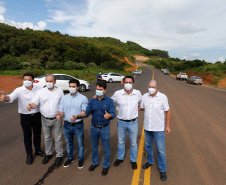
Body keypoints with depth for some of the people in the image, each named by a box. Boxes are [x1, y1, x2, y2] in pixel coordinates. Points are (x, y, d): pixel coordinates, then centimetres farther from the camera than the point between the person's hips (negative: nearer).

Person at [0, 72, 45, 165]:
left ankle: (38, 150, 42)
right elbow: (11, 97, -30)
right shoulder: (19, 90, -13)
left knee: (37, 134, 19)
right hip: (25, 117, -1)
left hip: (37, 115, 2)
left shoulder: (38, 89, -6)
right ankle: (29, 154, 33)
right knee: (27, 136, 13)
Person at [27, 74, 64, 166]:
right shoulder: (41, 91, -2)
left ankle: (59, 155, 25)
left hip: (56, 119, -1)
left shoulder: (59, 91, -2)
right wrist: (31, 105, -33)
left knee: (58, 138, 8)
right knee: (47, 138, 17)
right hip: (45, 119, 2)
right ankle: (48, 154, 38)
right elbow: (35, 103, -10)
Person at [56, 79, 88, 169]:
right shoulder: (64, 98, 3)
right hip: (67, 125, 3)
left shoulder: (83, 98, -8)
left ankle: (80, 159, 36)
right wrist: (59, 115, -20)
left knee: (80, 144, 12)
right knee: (69, 143, 21)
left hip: (78, 125, -3)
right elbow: (61, 110, 3)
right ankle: (70, 158, 44)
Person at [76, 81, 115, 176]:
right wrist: (81, 115, -28)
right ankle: (95, 162, 46)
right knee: (94, 147, 21)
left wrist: (109, 115, -41)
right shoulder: (92, 100, -1)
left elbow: (113, 114, -18)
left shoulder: (109, 101, -10)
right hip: (94, 128, 3)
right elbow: (87, 112, -6)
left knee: (106, 149, 12)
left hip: (104, 128, -3)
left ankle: (106, 165, 36)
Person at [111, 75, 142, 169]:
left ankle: (133, 160, 36)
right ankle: (120, 158, 41)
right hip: (121, 122, 0)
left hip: (133, 122, 0)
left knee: (133, 143, 14)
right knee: (120, 142, 18)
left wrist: (138, 108, 7)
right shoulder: (117, 94, -11)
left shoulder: (138, 93, -6)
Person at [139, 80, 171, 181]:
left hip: (158, 128, -4)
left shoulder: (162, 97, -11)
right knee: (148, 146, 21)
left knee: (160, 150, 5)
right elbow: (141, 108, 12)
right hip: (147, 127, 4)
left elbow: (168, 111, -5)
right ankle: (150, 161, 45)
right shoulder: (145, 96, -1)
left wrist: (168, 126, -5)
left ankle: (162, 170, 26)